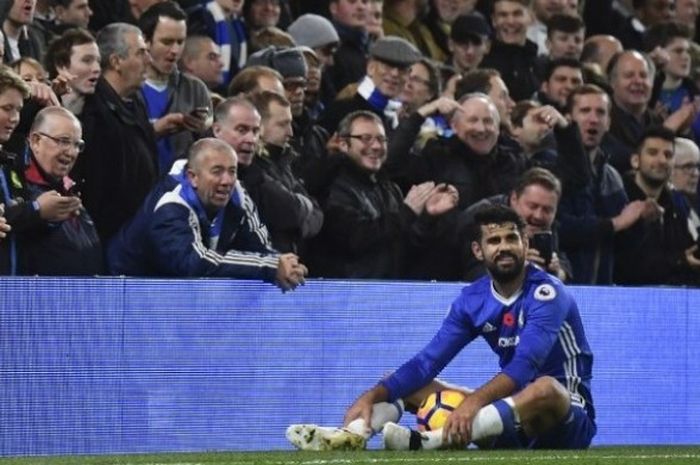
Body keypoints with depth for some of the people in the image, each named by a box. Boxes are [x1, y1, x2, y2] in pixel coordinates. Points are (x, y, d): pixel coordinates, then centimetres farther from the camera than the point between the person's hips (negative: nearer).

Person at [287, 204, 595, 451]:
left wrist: (474, 401, -43)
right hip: (513, 420, 7)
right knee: (408, 385, 3)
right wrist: (372, 397, -18)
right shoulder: (472, 300, 3)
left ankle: (430, 442, -53)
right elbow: (427, 363, -3)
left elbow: (524, 366, -29)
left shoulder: (546, 294, -16)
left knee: (544, 388, -41)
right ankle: (352, 434, -28)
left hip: (567, 418, -7)